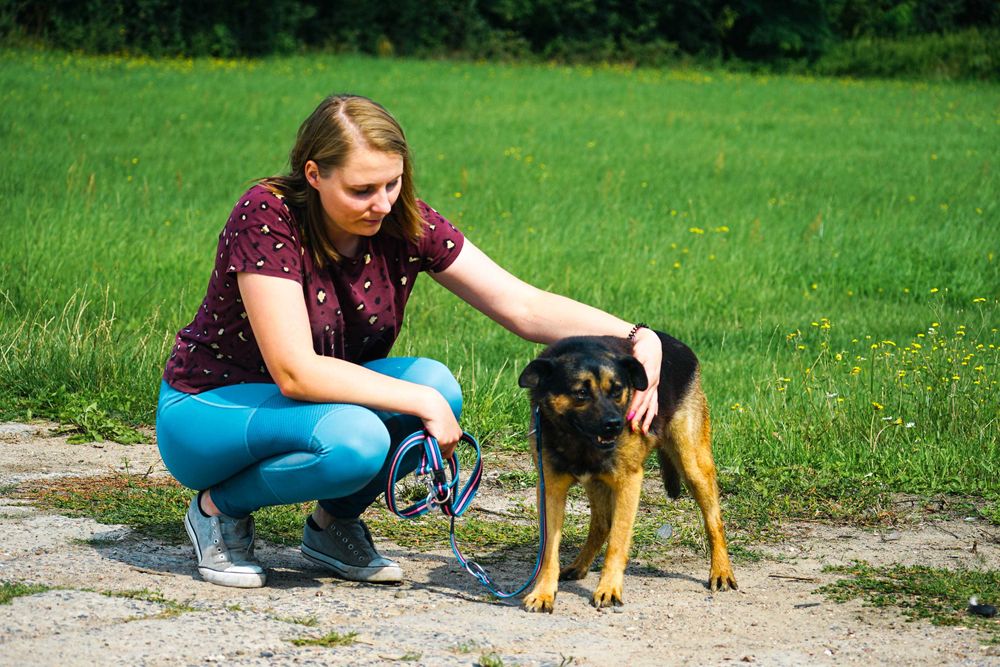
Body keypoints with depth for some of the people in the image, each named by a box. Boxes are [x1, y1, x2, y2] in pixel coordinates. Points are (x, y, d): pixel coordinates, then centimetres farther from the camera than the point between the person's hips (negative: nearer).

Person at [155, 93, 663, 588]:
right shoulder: (267, 218, -27)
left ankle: (333, 523, 0)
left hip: (326, 400, 6)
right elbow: (296, 373, -31)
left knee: (434, 383, -23)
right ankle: (219, 508, -6)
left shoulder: (405, 224, -11)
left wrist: (636, 338, -28)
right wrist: (423, 403, -31)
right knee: (353, 440, -35)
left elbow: (526, 307, -14)